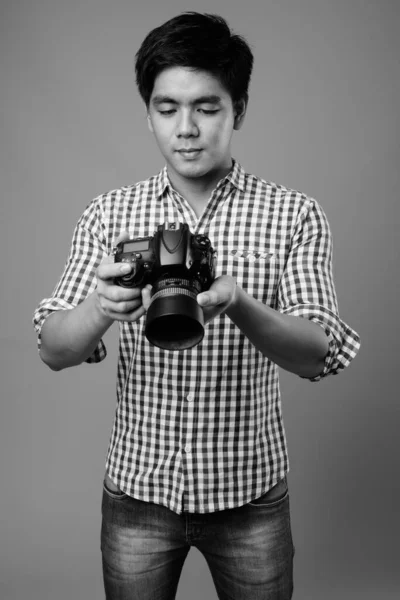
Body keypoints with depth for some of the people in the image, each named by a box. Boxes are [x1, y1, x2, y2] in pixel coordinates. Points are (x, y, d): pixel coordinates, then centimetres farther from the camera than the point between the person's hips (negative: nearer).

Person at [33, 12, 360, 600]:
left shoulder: (293, 215, -7)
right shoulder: (108, 214, -2)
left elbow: (318, 357, -14)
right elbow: (54, 351, -8)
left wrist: (236, 302, -33)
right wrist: (102, 307, -30)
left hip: (250, 491, 0)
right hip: (137, 486, 1)